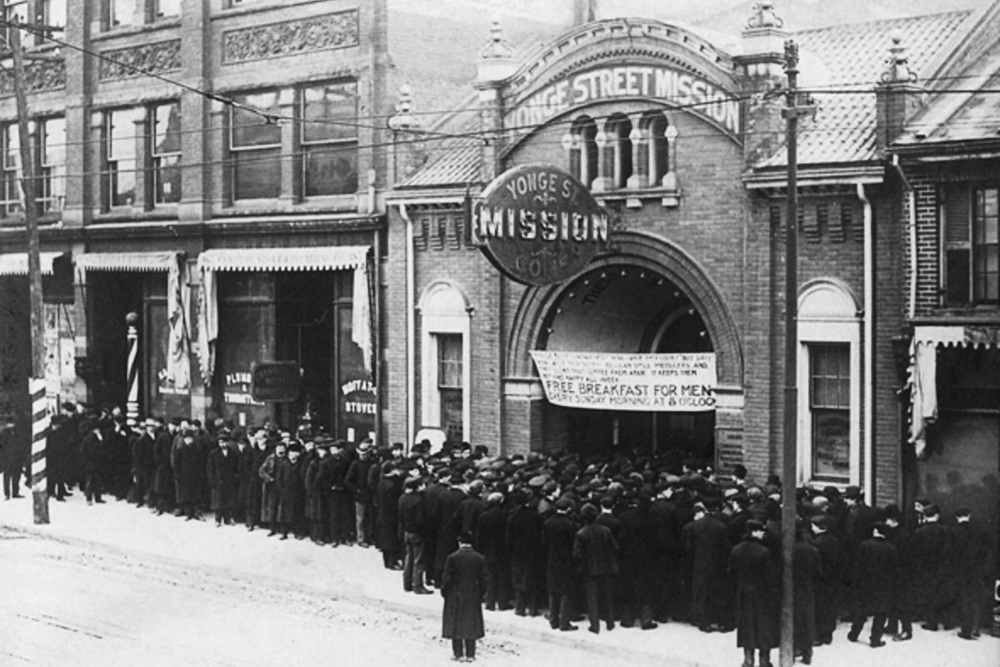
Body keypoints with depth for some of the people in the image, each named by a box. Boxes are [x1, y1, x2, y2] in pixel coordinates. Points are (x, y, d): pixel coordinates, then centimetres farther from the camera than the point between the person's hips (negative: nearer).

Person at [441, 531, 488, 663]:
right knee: (471, 624, 9)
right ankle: (470, 654, 10)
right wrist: (482, 594, 11)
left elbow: (447, 578, -9)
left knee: (456, 624, 7)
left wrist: (444, 592, 3)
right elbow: (483, 578, 1)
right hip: (473, 597, 2)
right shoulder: (480, 558, -3)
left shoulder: (452, 558, -11)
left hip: (455, 597, -2)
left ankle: (458, 653, 8)